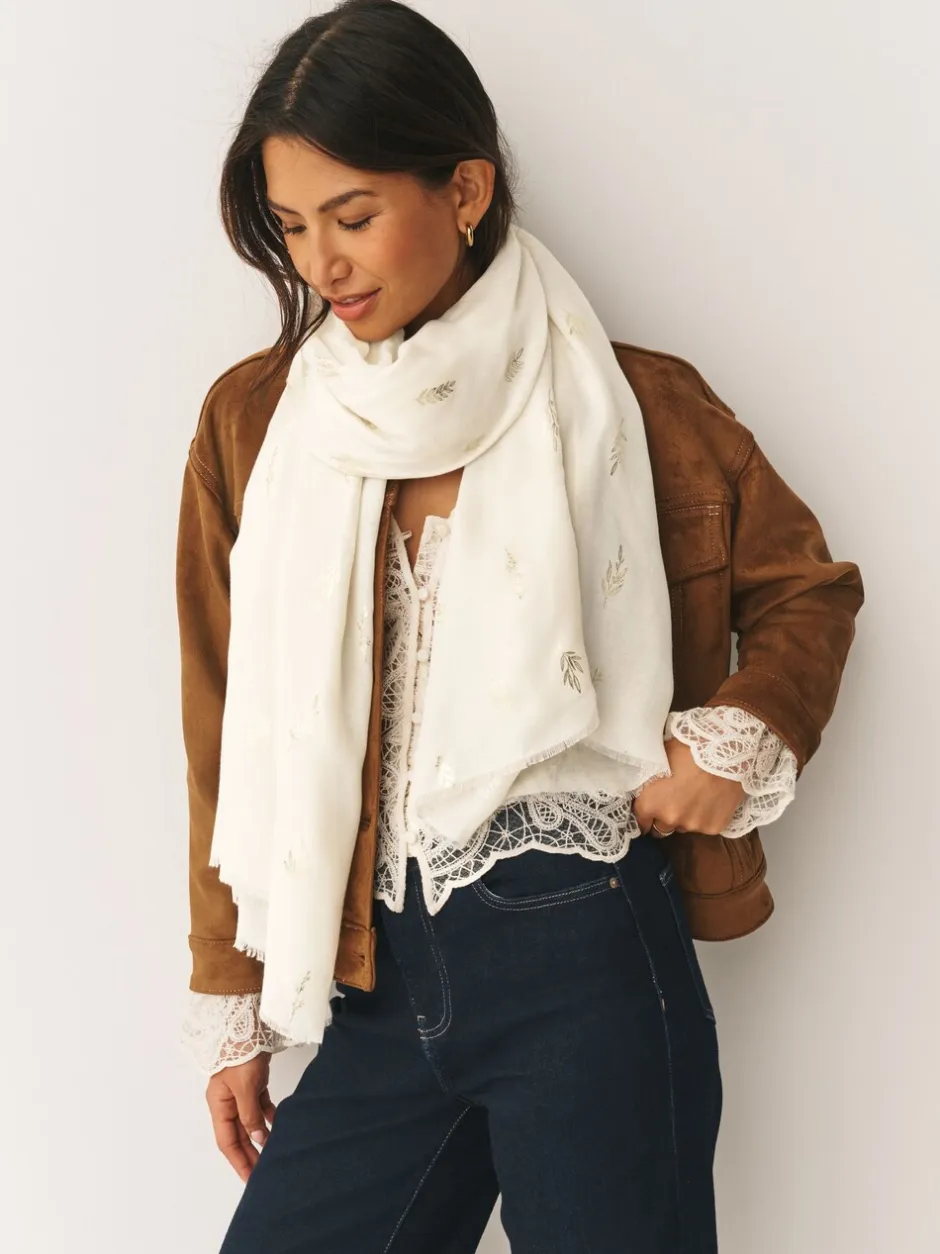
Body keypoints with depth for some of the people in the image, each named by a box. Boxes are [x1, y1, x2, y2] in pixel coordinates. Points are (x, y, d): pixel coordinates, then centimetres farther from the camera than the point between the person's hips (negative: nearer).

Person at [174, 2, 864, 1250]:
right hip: (378, 983, 3)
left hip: (589, 964, -2)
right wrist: (232, 1002, 10)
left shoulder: (631, 405, -1)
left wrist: (740, 741, -6)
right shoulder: (253, 423, 5)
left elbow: (808, 587, 13)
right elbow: (236, 737, 9)